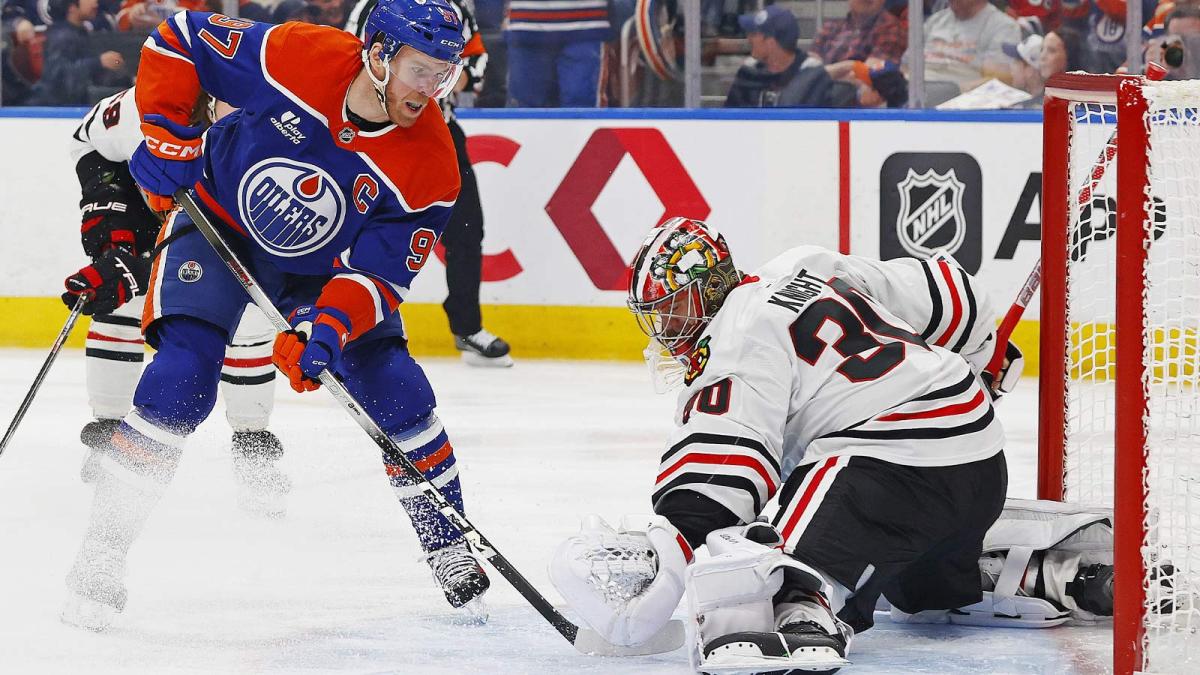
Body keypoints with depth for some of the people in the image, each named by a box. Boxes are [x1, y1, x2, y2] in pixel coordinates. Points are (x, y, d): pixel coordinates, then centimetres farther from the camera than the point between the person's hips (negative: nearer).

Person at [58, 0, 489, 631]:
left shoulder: (429, 168, -24)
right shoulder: (294, 56, -29)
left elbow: (376, 272, -23)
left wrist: (326, 329, -40)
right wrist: (165, 133, -22)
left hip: (324, 265, 2)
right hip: (218, 218, -2)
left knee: (392, 385, -9)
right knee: (182, 376, -20)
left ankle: (449, 547, 12)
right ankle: (101, 551, -13)